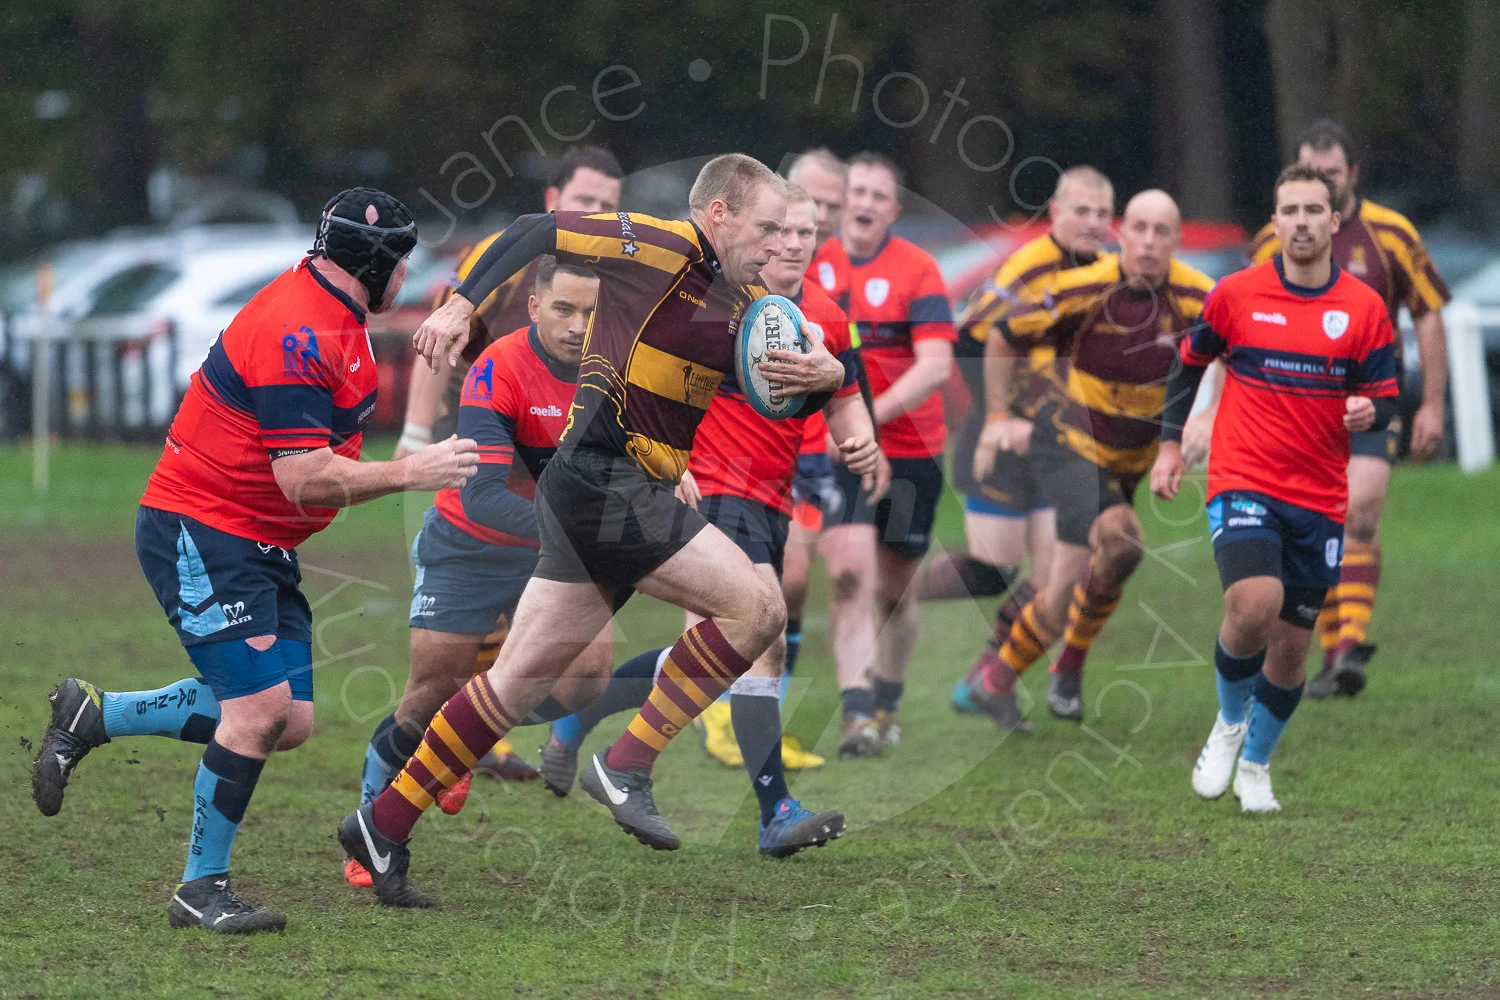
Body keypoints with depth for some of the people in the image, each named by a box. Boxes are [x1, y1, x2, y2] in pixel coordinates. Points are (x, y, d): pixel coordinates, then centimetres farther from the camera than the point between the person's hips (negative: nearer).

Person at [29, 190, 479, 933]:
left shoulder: (331, 318, 10)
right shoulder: (299, 334, -22)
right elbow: (304, 480, -27)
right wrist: (408, 473, -25)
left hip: (260, 549, 10)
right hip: (197, 533, -10)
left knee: (288, 723, 2)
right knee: (260, 709, -18)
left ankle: (93, 715, 17)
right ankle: (202, 888, -6)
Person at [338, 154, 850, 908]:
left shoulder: (743, 304, 16)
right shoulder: (660, 248, -9)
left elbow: (781, 402, 18)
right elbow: (535, 232, -9)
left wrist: (824, 374, -4)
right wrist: (462, 304, -18)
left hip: (631, 496, 9)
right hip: (602, 476, -9)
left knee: (523, 679, 11)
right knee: (755, 607, -13)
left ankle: (384, 826, 16)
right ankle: (626, 767, -9)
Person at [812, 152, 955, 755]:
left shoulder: (916, 270, -5)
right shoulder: (810, 264, 1)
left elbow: (936, 365, -14)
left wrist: (871, 413, -24)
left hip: (909, 449, 0)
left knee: (895, 587, 11)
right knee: (849, 570, -18)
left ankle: (887, 705, 32)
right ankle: (857, 713, -21)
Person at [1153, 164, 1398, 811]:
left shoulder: (1365, 308, 0)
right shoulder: (1237, 294, -2)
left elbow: (1385, 399, 4)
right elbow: (1190, 362, 14)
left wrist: (1369, 412, -19)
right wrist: (1170, 445, 11)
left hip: (1320, 499, 2)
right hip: (1243, 484, -2)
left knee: (1291, 645, 8)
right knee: (1254, 605, -26)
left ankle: (1255, 766, 31)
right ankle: (1229, 721, 2)